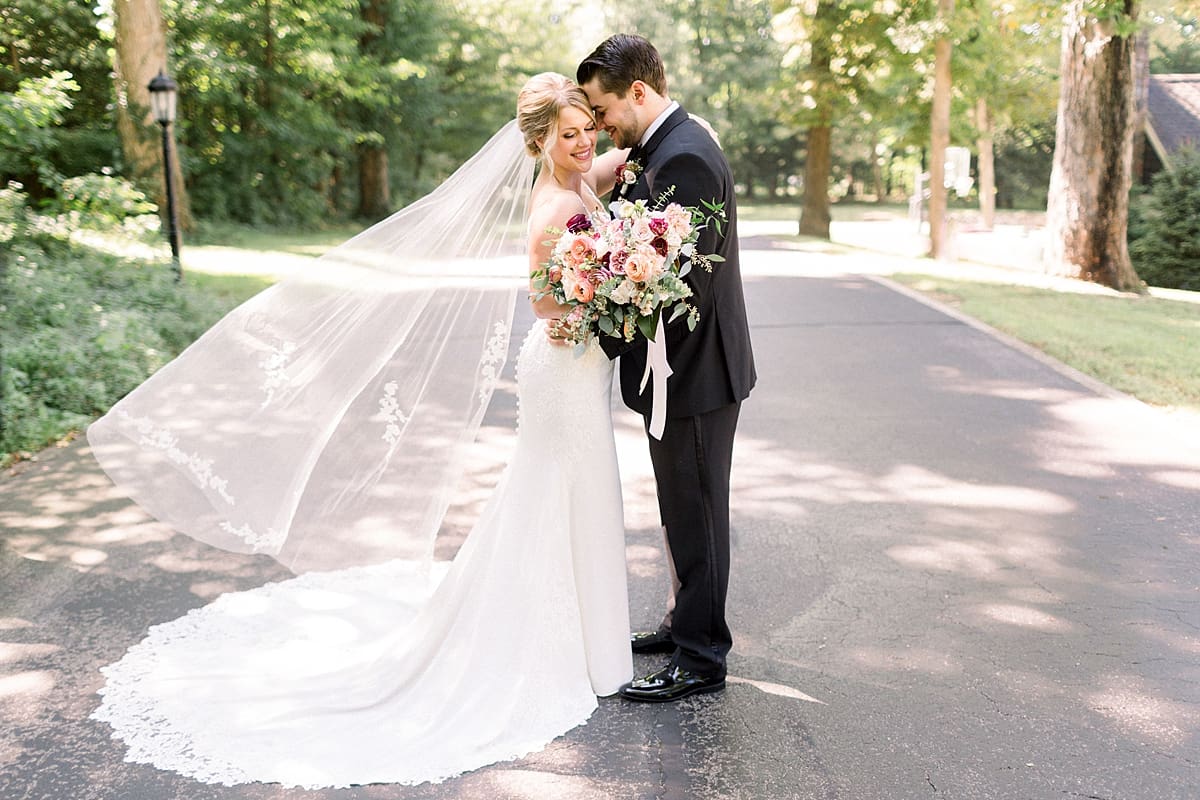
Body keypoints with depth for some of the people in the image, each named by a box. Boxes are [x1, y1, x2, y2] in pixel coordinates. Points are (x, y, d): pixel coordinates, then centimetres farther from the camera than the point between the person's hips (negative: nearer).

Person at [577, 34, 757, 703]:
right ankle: (688, 623, 37)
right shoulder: (665, 147, 11)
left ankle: (700, 660, 16)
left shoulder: (683, 158, -22)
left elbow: (686, 285, -26)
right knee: (685, 511, 21)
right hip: (689, 369, 10)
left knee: (696, 515, 2)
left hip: (695, 373, -10)